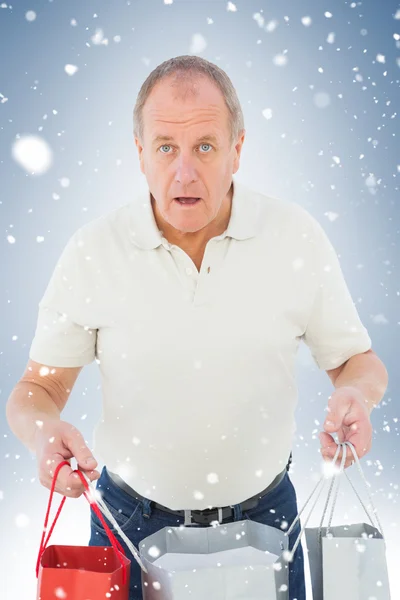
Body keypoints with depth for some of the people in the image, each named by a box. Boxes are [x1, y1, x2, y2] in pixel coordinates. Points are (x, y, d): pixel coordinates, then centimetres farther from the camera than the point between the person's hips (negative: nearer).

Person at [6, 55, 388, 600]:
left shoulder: (297, 236, -10)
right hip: (132, 519, 0)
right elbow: (39, 385, -3)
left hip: (263, 513, 1)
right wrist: (43, 429, -25)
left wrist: (354, 395, -21)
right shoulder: (93, 250, -11)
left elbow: (359, 361, 1)